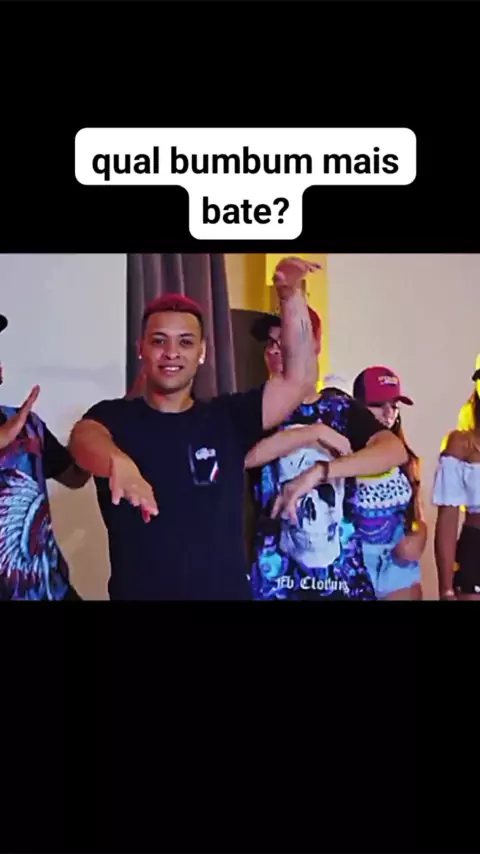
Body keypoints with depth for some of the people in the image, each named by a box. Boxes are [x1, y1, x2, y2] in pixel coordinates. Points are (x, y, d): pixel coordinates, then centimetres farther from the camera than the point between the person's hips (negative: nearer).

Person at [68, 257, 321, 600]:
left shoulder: (228, 417, 3)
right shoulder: (112, 416, -3)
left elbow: (298, 379, -5)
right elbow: (85, 439, -25)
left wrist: (291, 295, -15)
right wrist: (118, 462, -48)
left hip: (227, 591, 2)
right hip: (137, 591, -2)